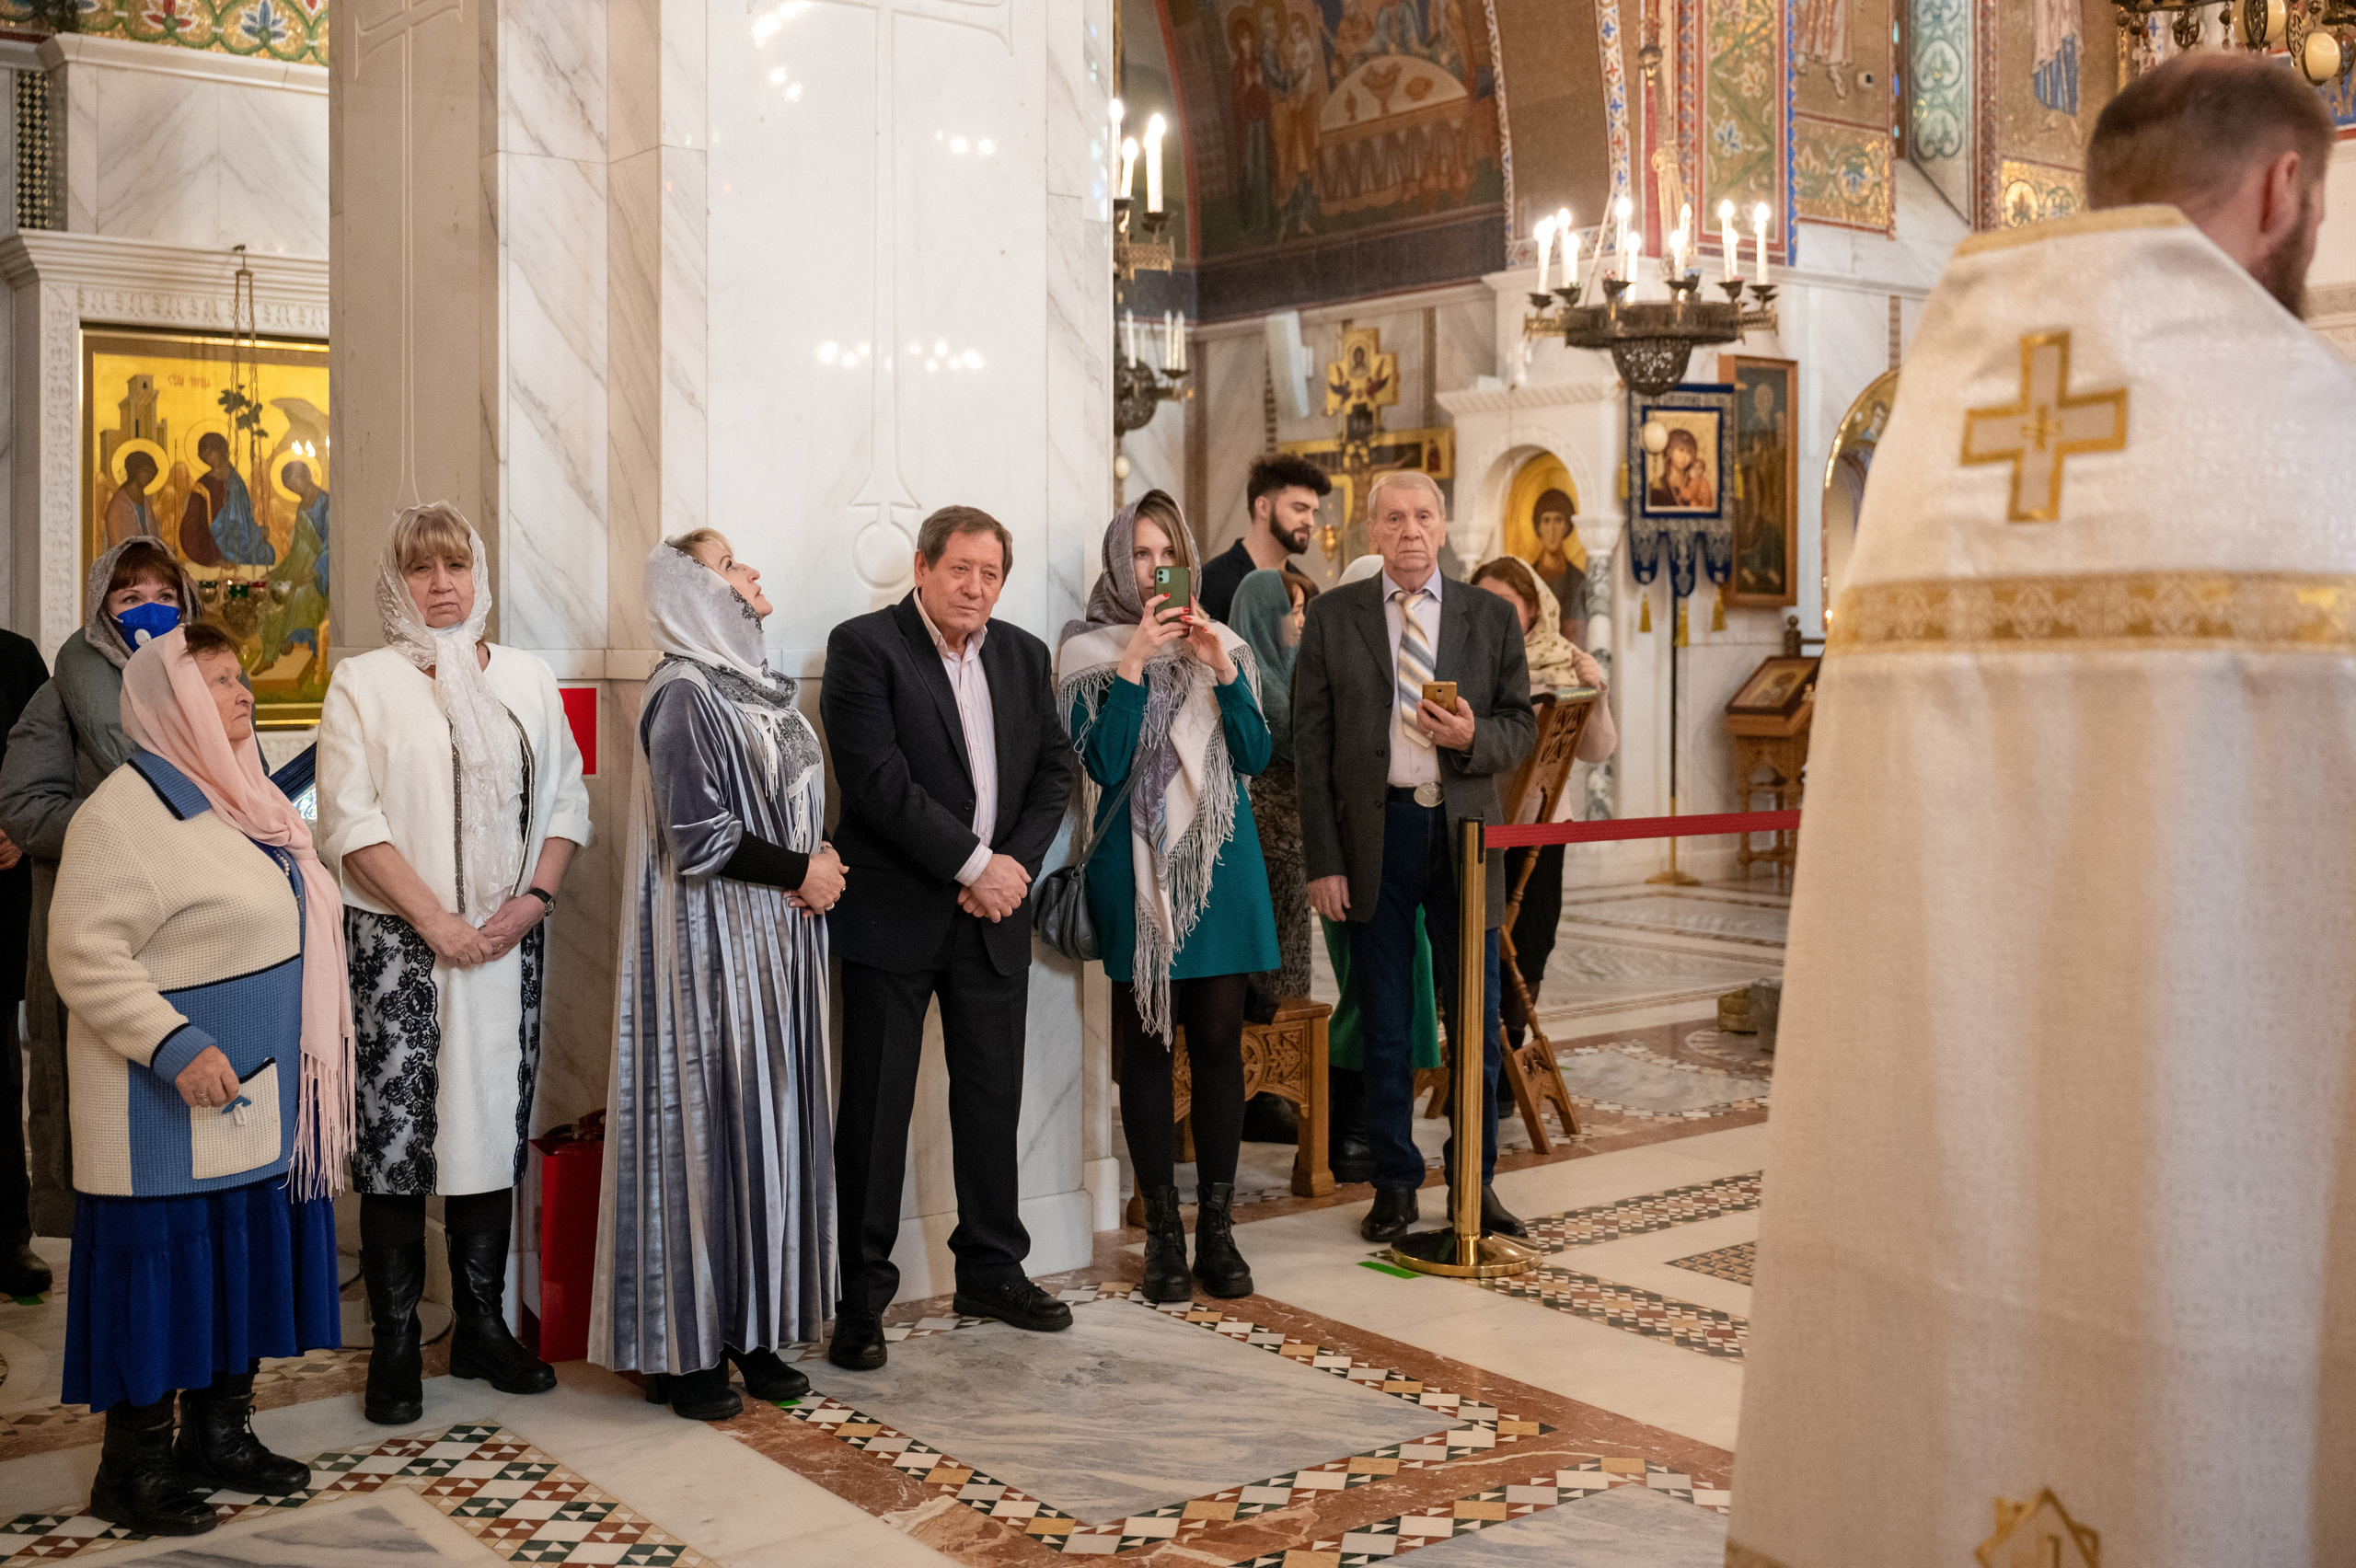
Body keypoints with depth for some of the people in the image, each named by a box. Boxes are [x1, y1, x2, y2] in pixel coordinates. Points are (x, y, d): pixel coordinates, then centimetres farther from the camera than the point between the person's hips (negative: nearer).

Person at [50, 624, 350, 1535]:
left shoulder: (245, 802, 14)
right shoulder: (125, 812, -14)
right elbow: (85, 954, -19)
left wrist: (299, 1067, 20)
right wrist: (176, 1047, -25)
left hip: (258, 1096, 9)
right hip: (172, 1107, -8)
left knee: (244, 1263, 14)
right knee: (162, 1267, 0)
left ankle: (220, 1438, 27)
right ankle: (133, 1468, 14)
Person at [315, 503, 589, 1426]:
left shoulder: (527, 680, 12)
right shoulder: (363, 683, 2)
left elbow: (566, 801, 9)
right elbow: (350, 822, -6)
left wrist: (533, 900, -6)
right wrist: (436, 919, -13)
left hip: (508, 941, 3)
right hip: (397, 939, -3)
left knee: (494, 1123, 6)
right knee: (396, 1126, -3)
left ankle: (483, 1326, 16)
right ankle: (395, 1343, 7)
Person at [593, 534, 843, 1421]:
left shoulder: (759, 687, 14)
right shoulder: (685, 695, -12)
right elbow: (697, 836, -19)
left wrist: (819, 872, 0)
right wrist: (804, 871, -9)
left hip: (778, 946, 8)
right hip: (711, 947, -8)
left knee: (772, 1123, 9)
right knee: (706, 1124, -3)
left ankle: (749, 1332, 18)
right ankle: (685, 1350, 7)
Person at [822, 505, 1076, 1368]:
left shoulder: (1023, 655, 11)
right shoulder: (864, 647, -7)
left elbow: (1054, 769, 11)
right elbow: (878, 778, -16)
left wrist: (1016, 864, -5)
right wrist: (974, 864, -15)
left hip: (995, 911, 5)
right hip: (895, 911, -5)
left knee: (993, 1097, 12)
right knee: (876, 1105, 1)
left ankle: (992, 1270, 27)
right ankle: (862, 1294, 12)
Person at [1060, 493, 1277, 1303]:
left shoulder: (1223, 645, 9)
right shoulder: (1089, 652, 1)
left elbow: (1254, 757, 0)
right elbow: (1103, 763, -11)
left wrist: (1222, 669, -11)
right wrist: (1134, 664, -17)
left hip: (1220, 865, 2)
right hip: (1136, 865, -2)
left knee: (1218, 1040, 3)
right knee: (1146, 1044, 2)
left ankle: (1217, 1227, 12)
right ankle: (1163, 1230, 10)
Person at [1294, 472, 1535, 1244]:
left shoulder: (1491, 616, 7)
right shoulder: (1333, 616, 3)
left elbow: (1521, 726, 8)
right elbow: (1311, 744, 1)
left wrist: (1473, 736, -16)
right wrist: (1323, 860, -5)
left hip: (1463, 833, 1)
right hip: (1374, 835, -1)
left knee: (1476, 1022, 6)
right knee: (1383, 1027, 7)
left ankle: (1476, 1184, 20)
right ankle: (1395, 1183, 20)